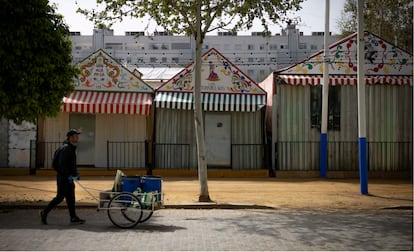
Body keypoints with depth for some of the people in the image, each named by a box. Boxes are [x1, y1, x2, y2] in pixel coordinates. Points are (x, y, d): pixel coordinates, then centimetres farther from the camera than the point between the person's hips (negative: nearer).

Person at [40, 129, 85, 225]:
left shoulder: (72, 148, 15)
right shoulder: (66, 148, -17)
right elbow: (62, 164, -23)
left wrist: (76, 173, 15)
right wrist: (68, 175, -24)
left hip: (68, 177, 10)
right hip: (63, 177, -10)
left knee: (70, 197, 10)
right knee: (60, 197, -4)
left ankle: (73, 217, 13)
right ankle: (44, 213, 9)